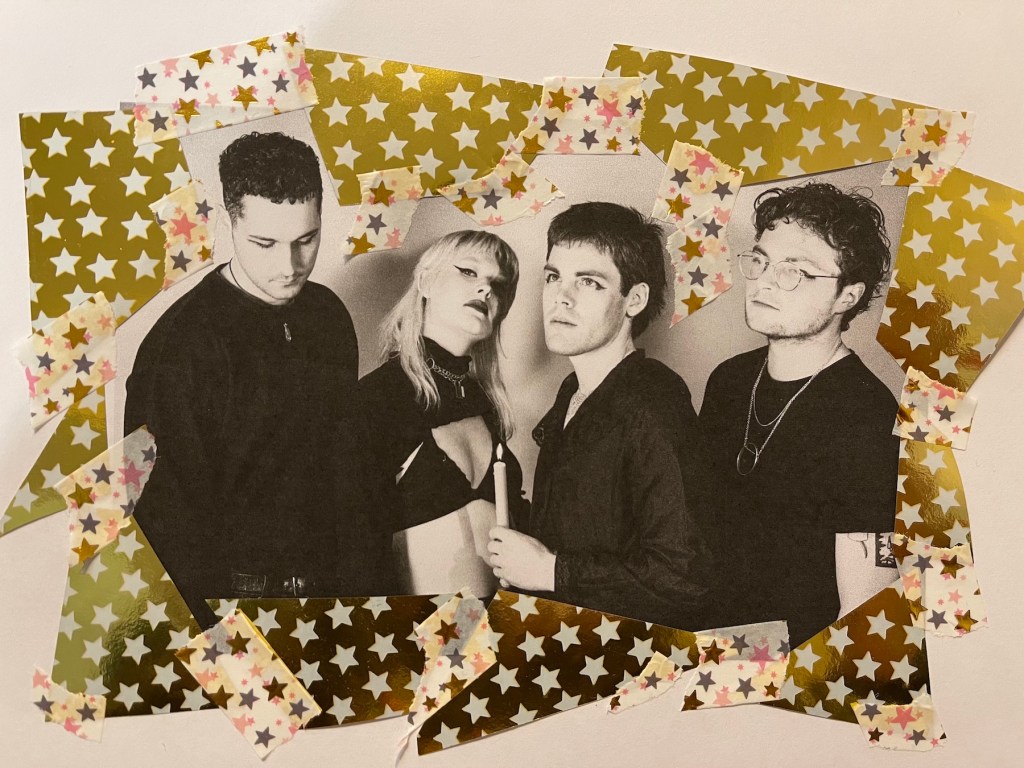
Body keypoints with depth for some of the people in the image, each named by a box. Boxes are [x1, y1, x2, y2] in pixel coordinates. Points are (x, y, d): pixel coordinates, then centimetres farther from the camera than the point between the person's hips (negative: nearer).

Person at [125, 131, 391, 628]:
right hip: (236, 586, -5)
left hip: (324, 578, 6)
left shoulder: (327, 316, 3)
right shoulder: (181, 345, -18)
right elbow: (175, 510, -15)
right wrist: (207, 629, -14)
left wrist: (360, 579, 8)